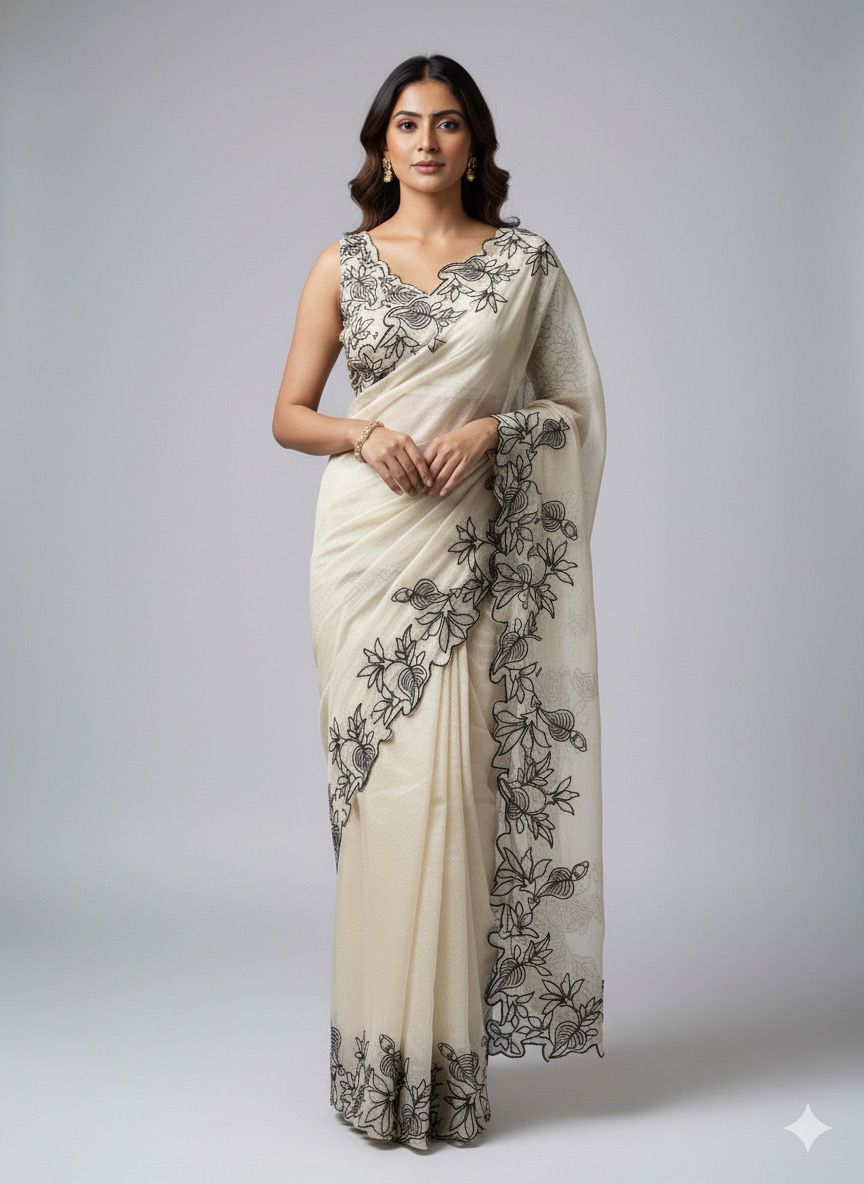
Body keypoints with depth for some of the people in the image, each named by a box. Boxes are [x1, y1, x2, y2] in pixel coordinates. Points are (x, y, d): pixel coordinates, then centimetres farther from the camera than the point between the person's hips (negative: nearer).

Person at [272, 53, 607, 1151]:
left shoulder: (527, 262, 6)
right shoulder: (342, 265, 8)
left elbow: (576, 407, 8)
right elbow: (288, 414, 9)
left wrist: (492, 427, -10)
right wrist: (363, 432, -10)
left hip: (470, 550, -1)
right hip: (366, 543, 1)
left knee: (448, 787, -4)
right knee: (379, 784, 1)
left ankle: (443, 1061, 10)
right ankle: (380, 1062, 15)